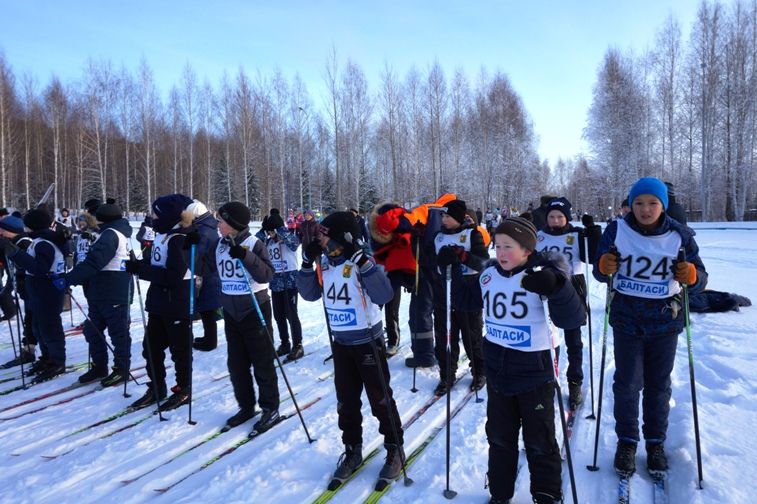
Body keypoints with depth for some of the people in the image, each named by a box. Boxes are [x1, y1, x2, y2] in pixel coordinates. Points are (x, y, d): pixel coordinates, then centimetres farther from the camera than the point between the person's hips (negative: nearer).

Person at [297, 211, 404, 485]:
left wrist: (362, 262, -36)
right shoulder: (324, 262, -1)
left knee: (380, 398, 7)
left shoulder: (360, 262, -20)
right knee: (346, 400, 15)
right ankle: (352, 450, 32)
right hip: (340, 341, 6)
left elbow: (384, 295, -31)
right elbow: (309, 294, 5)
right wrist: (307, 263, -8)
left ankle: (395, 449, 25)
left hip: (368, 340, -6)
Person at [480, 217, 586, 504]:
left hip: (534, 371, -4)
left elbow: (572, 320, -28)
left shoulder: (541, 276, -18)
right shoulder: (488, 275, -2)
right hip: (497, 371, 5)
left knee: (540, 442, 12)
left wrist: (555, 287, -40)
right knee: (499, 437, 19)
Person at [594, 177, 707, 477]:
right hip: (627, 318, -1)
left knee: (659, 385, 13)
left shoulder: (679, 235, -7)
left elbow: (700, 281, -3)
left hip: (665, 320, 1)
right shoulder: (617, 230, -8)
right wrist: (604, 267, -25)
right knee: (627, 384, 4)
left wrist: (692, 277, -26)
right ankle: (626, 441, 23)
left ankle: (656, 443, 30)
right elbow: (600, 274, -1)